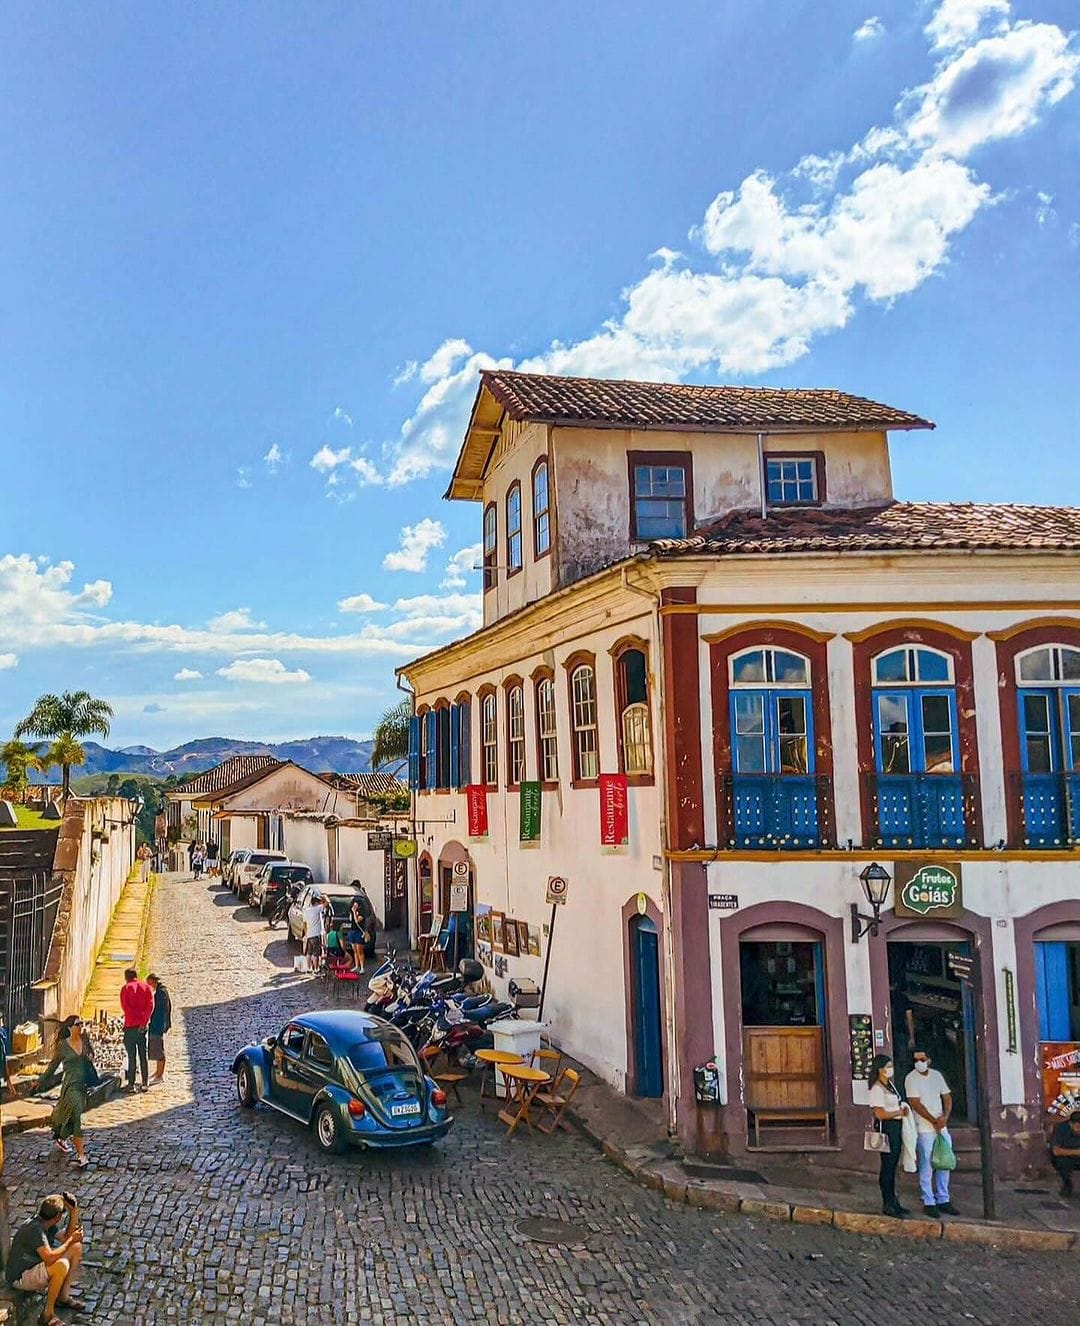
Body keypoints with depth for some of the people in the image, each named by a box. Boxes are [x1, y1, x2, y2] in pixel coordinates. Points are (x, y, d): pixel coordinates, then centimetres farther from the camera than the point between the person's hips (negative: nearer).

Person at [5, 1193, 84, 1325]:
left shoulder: (47, 1224, -1)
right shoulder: (35, 1229, -30)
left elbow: (66, 1238, 7)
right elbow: (49, 1258, -37)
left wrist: (74, 1212, -5)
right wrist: (70, 1240, -24)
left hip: (36, 1267, 9)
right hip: (20, 1278, -9)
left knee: (77, 1248, 4)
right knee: (62, 1264, -33)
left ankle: (63, 1296, 11)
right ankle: (47, 1314, -19)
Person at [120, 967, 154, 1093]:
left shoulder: (125, 988, -2)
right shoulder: (146, 987, 7)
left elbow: (125, 1007, -13)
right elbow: (150, 1006, -4)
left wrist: (135, 1018, -8)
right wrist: (143, 1022, -8)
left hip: (131, 1026, -3)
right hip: (143, 1026, 3)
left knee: (131, 1056, 0)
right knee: (143, 1055, 10)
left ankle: (131, 1084, 0)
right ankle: (144, 1083, 10)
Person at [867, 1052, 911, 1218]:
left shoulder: (890, 1085, 14)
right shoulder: (877, 1089, -16)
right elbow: (880, 1114, -20)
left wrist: (903, 1109, 3)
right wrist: (900, 1112, -10)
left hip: (896, 1127, 9)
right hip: (887, 1128, -9)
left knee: (892, 1166, 15)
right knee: (887, 1166, -2)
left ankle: (893, 1201, 24)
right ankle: (888, 1205, 5)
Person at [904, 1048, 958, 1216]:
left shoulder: (937, 1075, 7)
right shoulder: (911, 1078, -9)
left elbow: (947, 1097, 7)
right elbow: (916, 1104, -14)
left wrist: (945, 1117, -9)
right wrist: (934, 1121, -17)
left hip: (942, 1127, 5)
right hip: (924, 1129, -5)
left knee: (944, 1164, 10)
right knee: (927, 1167, -2)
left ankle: (943, 1200, 22)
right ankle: (928, 1202, 8)